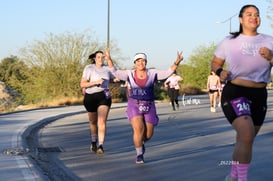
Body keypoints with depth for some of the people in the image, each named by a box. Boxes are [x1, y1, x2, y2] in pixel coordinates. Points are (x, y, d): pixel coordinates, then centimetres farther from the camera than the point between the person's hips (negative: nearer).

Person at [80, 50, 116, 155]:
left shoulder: (107, 69, 7)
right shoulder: (89, 68, -7)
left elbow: (115, 77, 28)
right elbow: (82, 84, -15)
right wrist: (96, 82, -23)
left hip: (104, 97, 1)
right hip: (90, 97, -1)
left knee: (102, 121, -17)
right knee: (93, 122, 16)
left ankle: (100, 146, -22)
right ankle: (93, 142, 40)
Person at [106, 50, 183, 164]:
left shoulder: (153, 74, 1)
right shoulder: (130, 74, 2)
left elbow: (167, 73, -8)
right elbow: (115, 72, -5)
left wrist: (176, 63, -23)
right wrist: (109, 59, -17)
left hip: (149, 107, 2)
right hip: (134, 105, -2)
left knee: (148, 134, 2)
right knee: (139, 129, -21)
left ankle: (141, 142, 39)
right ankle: (139, 155, -3)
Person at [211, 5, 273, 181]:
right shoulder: (229, 41, -1)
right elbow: (215, 63, 9)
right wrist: (220, 72, -12)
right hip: (235, 93, -4)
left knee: (245, 139, 16)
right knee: (247, 136, -24)